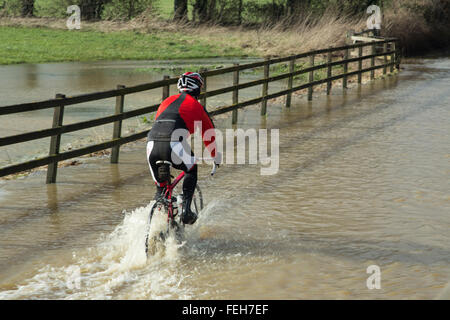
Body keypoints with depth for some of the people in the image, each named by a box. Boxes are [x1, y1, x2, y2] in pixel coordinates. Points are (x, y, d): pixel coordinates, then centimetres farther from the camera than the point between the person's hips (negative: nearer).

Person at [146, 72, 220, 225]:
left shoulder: (167, 101, 32)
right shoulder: (196, 105, 19)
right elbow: (209, 134, 28)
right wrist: (215, 156, 45)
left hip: (152, 144, 4)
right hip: (174, 145, -4)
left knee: (160, 187, 26)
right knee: (191, 169, 27)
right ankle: (186, 210, 14)